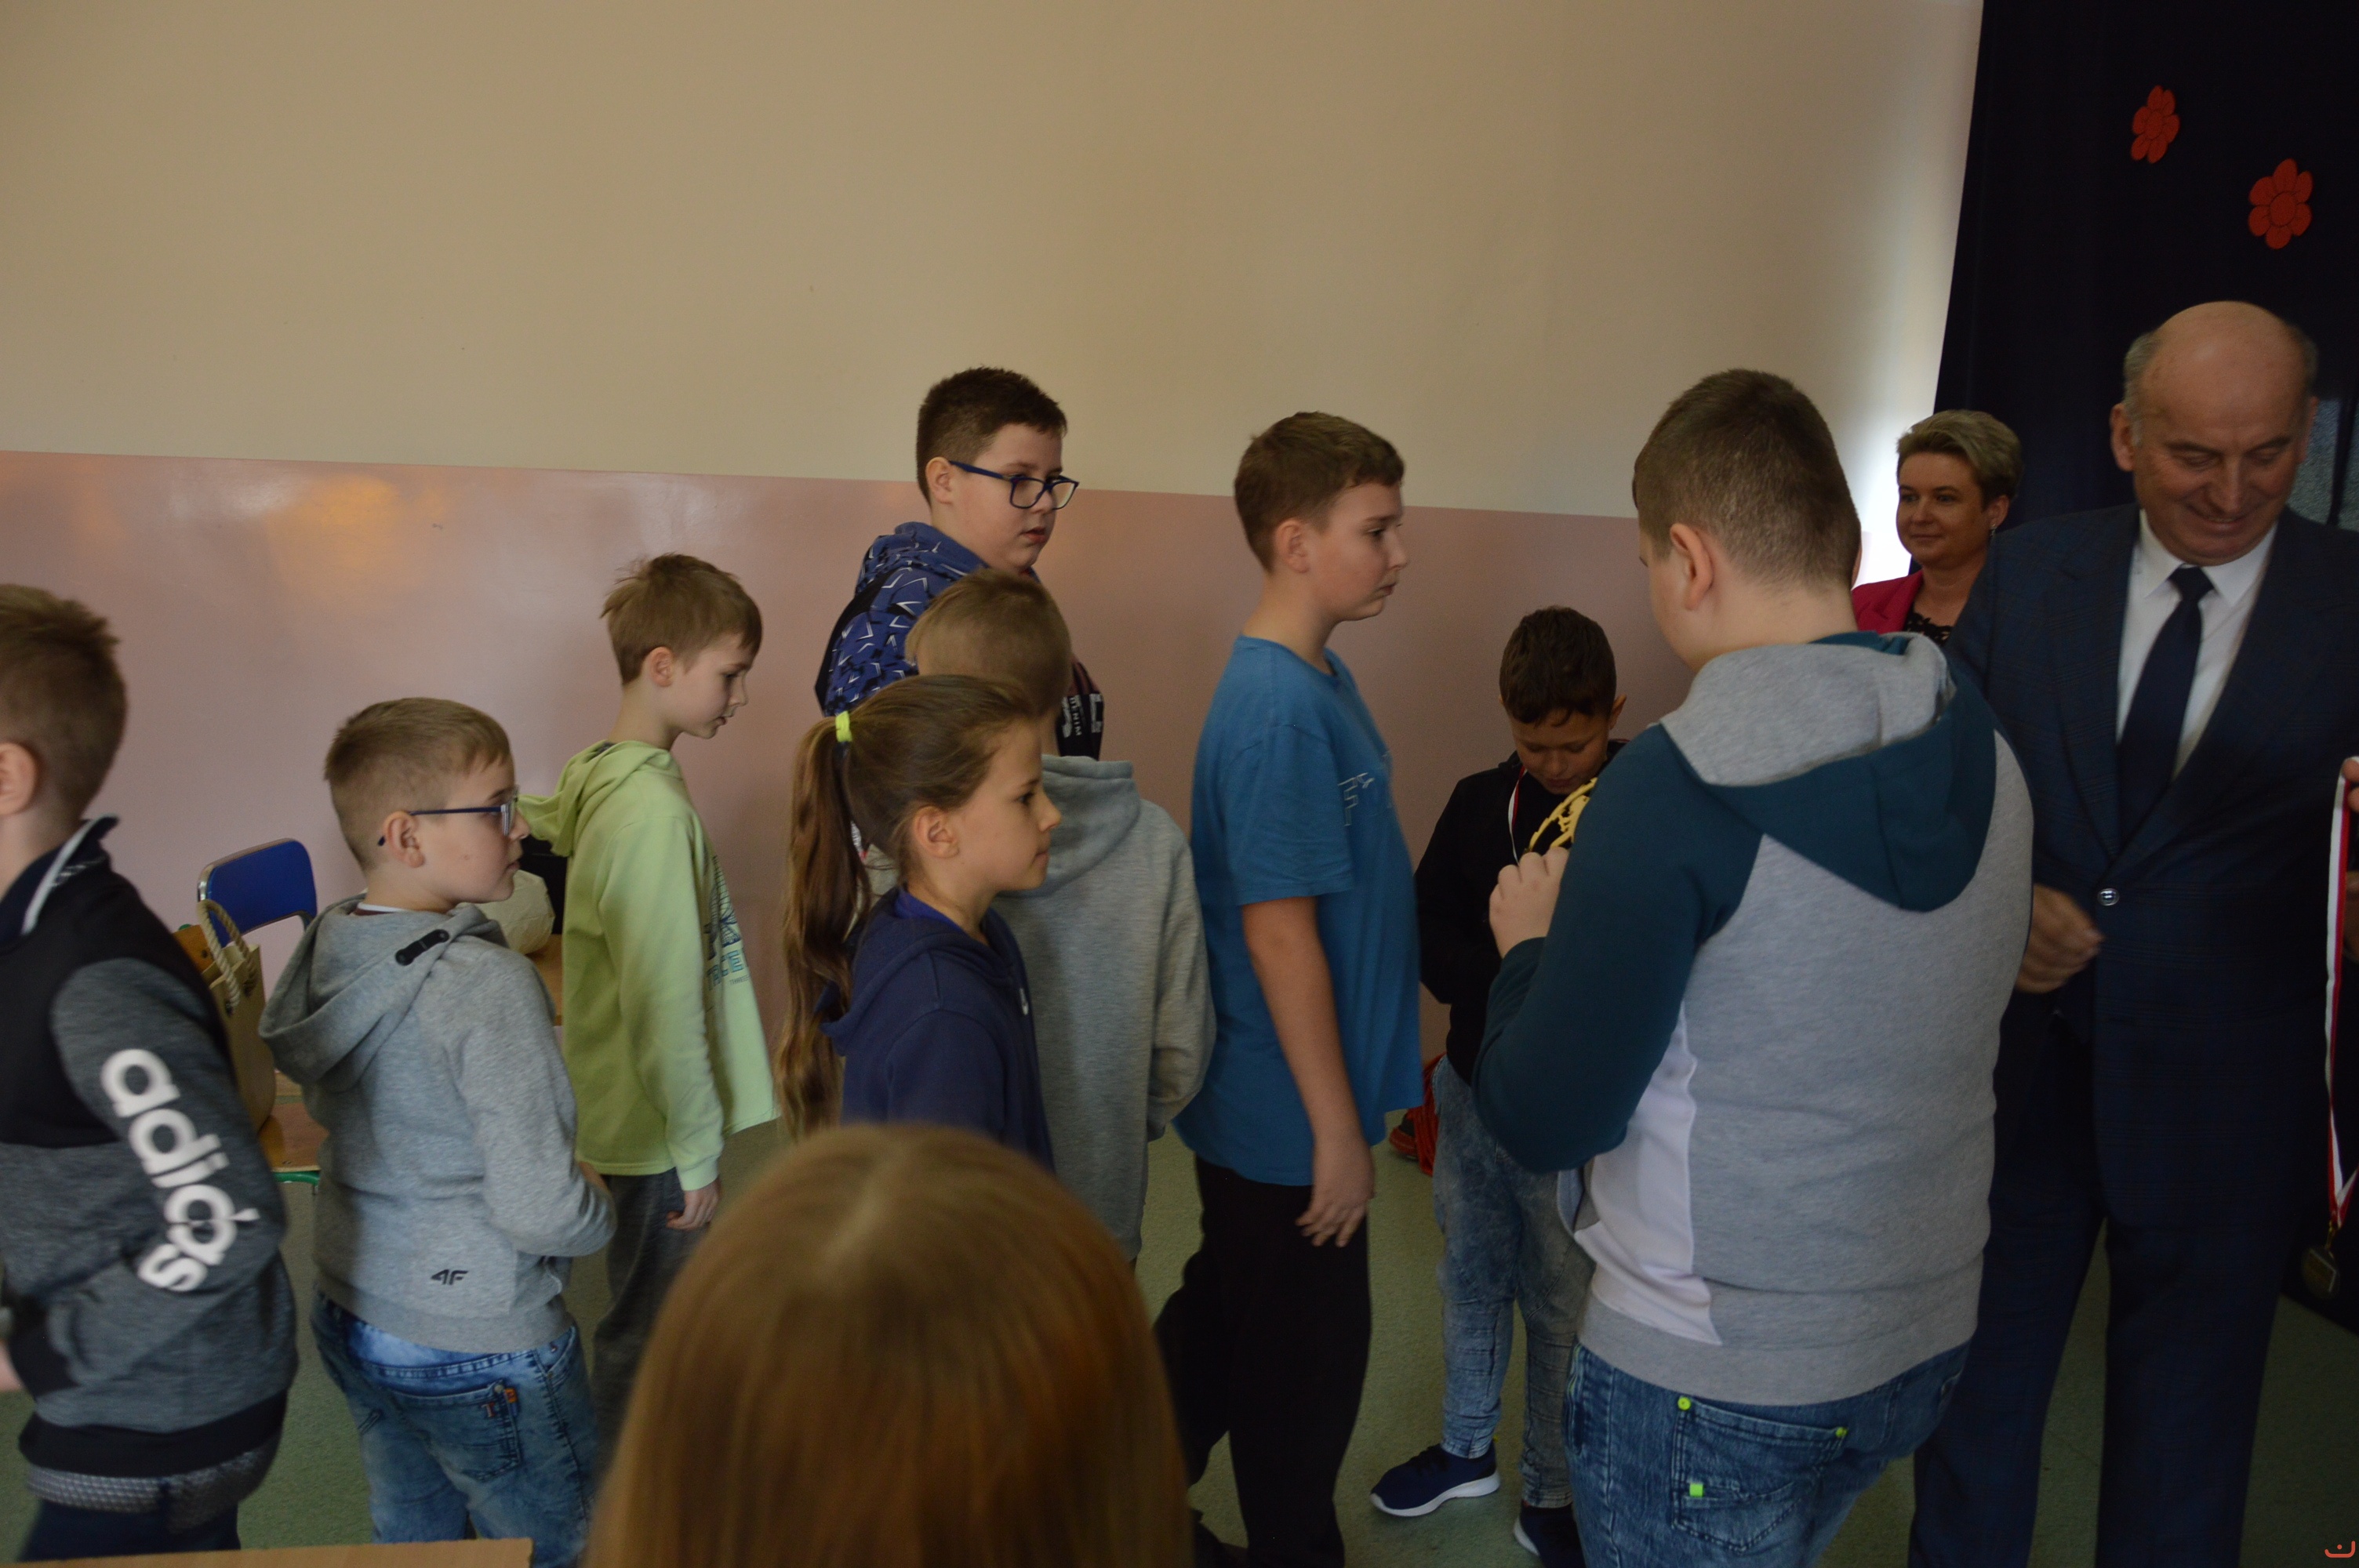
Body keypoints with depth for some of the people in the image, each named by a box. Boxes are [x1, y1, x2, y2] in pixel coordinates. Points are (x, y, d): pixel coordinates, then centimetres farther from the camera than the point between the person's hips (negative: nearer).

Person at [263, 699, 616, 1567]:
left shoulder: (326, 946, -4)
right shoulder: (488, 985, -29)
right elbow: (540, 1210, -29)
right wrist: (598, 1210, -8)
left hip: (350, 1321, 8)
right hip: (478, 1350, -8)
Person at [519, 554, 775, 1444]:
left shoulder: (604, 775, 3)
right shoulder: (655, 810, -25)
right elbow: (665, 1001, -24)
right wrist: (696, 1151, -17)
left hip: (635, 1110, 9)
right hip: (659, 1132, -9)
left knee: (649, 1315, 23)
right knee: (647, 1336, 7)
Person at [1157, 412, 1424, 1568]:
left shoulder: (1321, 676, 5)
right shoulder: (1282, 711, -24)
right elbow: (1277, 930, -24)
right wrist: (1338, 1130, -17)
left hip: (1255, 1108, 9)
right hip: (1292, 1121, -9)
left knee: (1223, 1318, 24)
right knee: (1307, 1360, 11)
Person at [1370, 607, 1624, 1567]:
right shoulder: (1480, 802, -1)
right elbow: (1429, 936, -2)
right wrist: (1506, 970, -18)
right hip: (1473, 1087, 4)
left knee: (1562, 1308, 10)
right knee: (1471, 1280, 20)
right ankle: (1467, 1449, 42)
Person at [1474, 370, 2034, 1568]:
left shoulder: (1677, 786, -24)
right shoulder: (1987, 755, -3)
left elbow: (1543, 1123, -20)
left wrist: (1532, 944, -2)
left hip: (1712, 1379, -6)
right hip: (1929, 1336, 7)